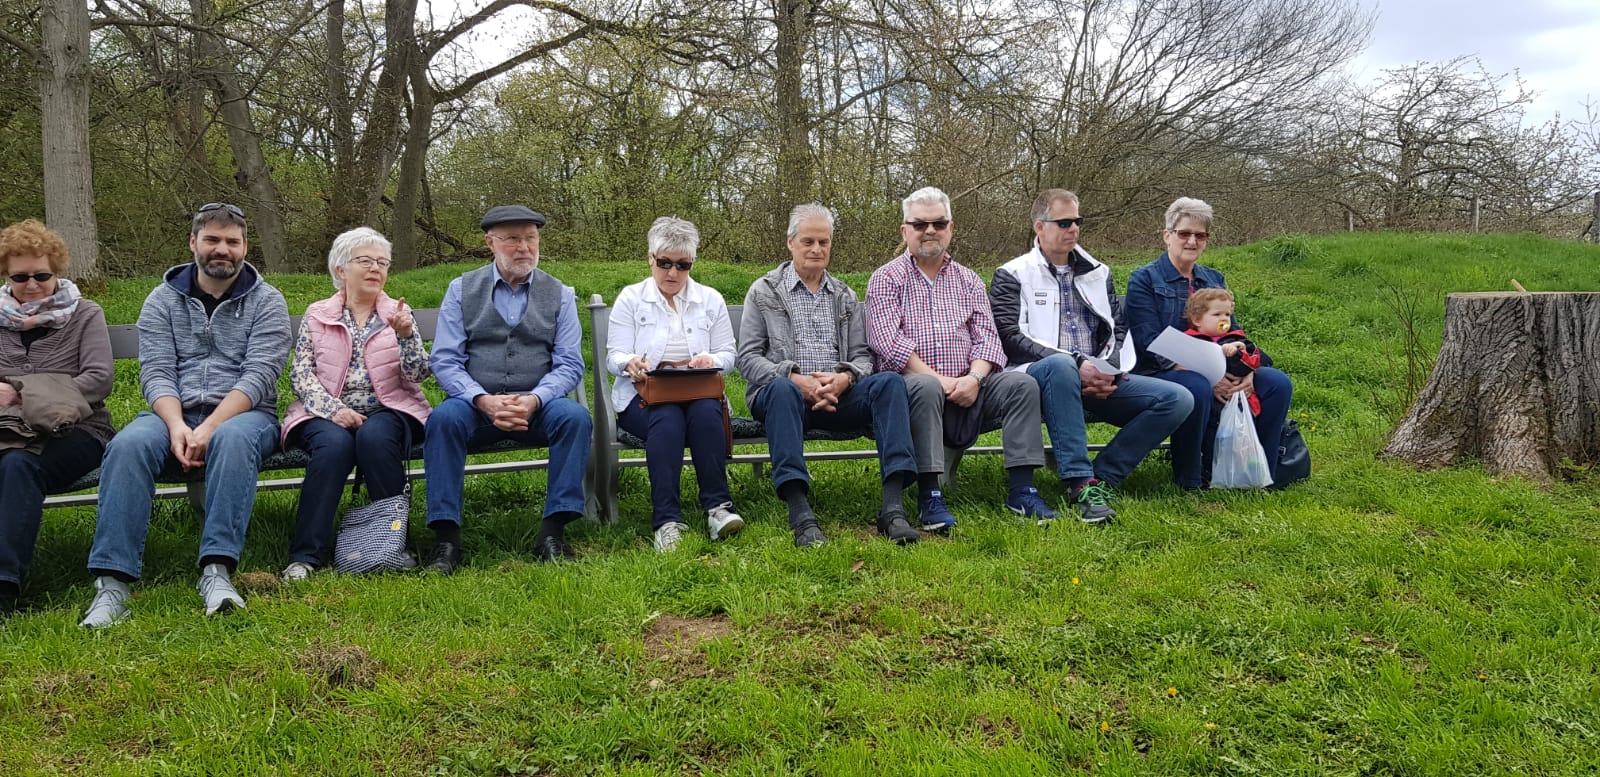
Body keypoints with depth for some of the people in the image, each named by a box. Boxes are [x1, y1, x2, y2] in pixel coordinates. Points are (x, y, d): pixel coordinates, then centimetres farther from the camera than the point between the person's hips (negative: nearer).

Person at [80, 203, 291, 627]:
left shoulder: (266, 302, 5)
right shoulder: (163, 300, 12)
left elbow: (258, 374, -8)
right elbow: (156, 373, 0)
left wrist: (210, 428, -23)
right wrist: (177, 427, -20)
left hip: (242, 413, -2)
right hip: (174, 413, 2)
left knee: (232, 439, -38)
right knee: (128, 444, -31)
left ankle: (216, 571, -43)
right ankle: (111, 582, -35)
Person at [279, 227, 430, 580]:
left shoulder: (398, 313, 12)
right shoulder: (317, 315, 11)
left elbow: (417, 375, 3)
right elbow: (300, 374, 2)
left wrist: (406, 335, -16)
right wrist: (333, 409, -15)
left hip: (386, 411, 0)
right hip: (327, 413, 0)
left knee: (374, 437, -35)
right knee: (335, 444, -34)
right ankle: (305, 555, -32)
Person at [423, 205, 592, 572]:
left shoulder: (560, 294, 9)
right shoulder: (462, 290, 8)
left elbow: (569, 364, 1)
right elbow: (445, 361, 0)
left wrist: (534, 400, -20)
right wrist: (484, 401, -19)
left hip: (538, 407, 1)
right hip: (475, 405, 0)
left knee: (575, 415, -30)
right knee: (443, 417, -32)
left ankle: (553, 531, -25)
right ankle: (446, 538, -28)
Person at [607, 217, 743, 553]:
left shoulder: (711, 300, 14)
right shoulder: (630, 299, 9)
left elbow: (728, 355, 10)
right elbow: (614, 356, 2)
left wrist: (711, 360, -15)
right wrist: (630, 363, -23)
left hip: (700, 393, 2)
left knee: (706, 413, -34)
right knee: (667, 420, -36)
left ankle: (717, 507, -35)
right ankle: (666, 520, -44)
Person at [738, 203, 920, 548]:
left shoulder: (845, 296, 21)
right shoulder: (763, 292, 10)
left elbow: (863, 355, 14)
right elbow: (748, 358, 2)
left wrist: (844, 377, -11)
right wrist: (795, 378, -15)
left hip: (838, 393, 3)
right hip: (784, 391, -3)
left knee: (890, 381, -27)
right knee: (781, 388, -40)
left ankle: (892, 506, -37)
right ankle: (800, 514, -47)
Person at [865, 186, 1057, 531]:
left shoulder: (968, 280, 19)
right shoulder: (886, 279, 7)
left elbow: (987, 336, 8)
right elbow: (889, 342, -7)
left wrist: (974, 377, -13)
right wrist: (938, 380, -16)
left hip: (967, 387, 4)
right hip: (913, 381, -4)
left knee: (1022, 384, -20)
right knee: (925, 387, -38)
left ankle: (1021, 489, -18)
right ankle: (929, 496, -33)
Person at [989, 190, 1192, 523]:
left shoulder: (1099, 274, 22)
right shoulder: (1013, 275, 6)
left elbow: (1118, 330, 16)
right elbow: (1011, 337, -7)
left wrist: (1108, 370, -8)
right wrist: (1077, 364, -17)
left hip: (1098, 380, 5)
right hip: (1039, 376, -5)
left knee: (1177, 399, -15)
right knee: (1060, 365, -42)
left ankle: (1101, 477, -18)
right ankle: (1080, 483, -40)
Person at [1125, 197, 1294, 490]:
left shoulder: (1214, 279, 19)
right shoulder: (1144, 279, -2)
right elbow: (1151, 344, -13)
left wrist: (1246, 371, -10)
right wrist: (1208, 377, -23)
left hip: (1219, 372, 6)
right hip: (1160, 375, -6)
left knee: (1277, 383, -14)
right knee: (1197, 388, -38)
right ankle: (1189, 482, -20)